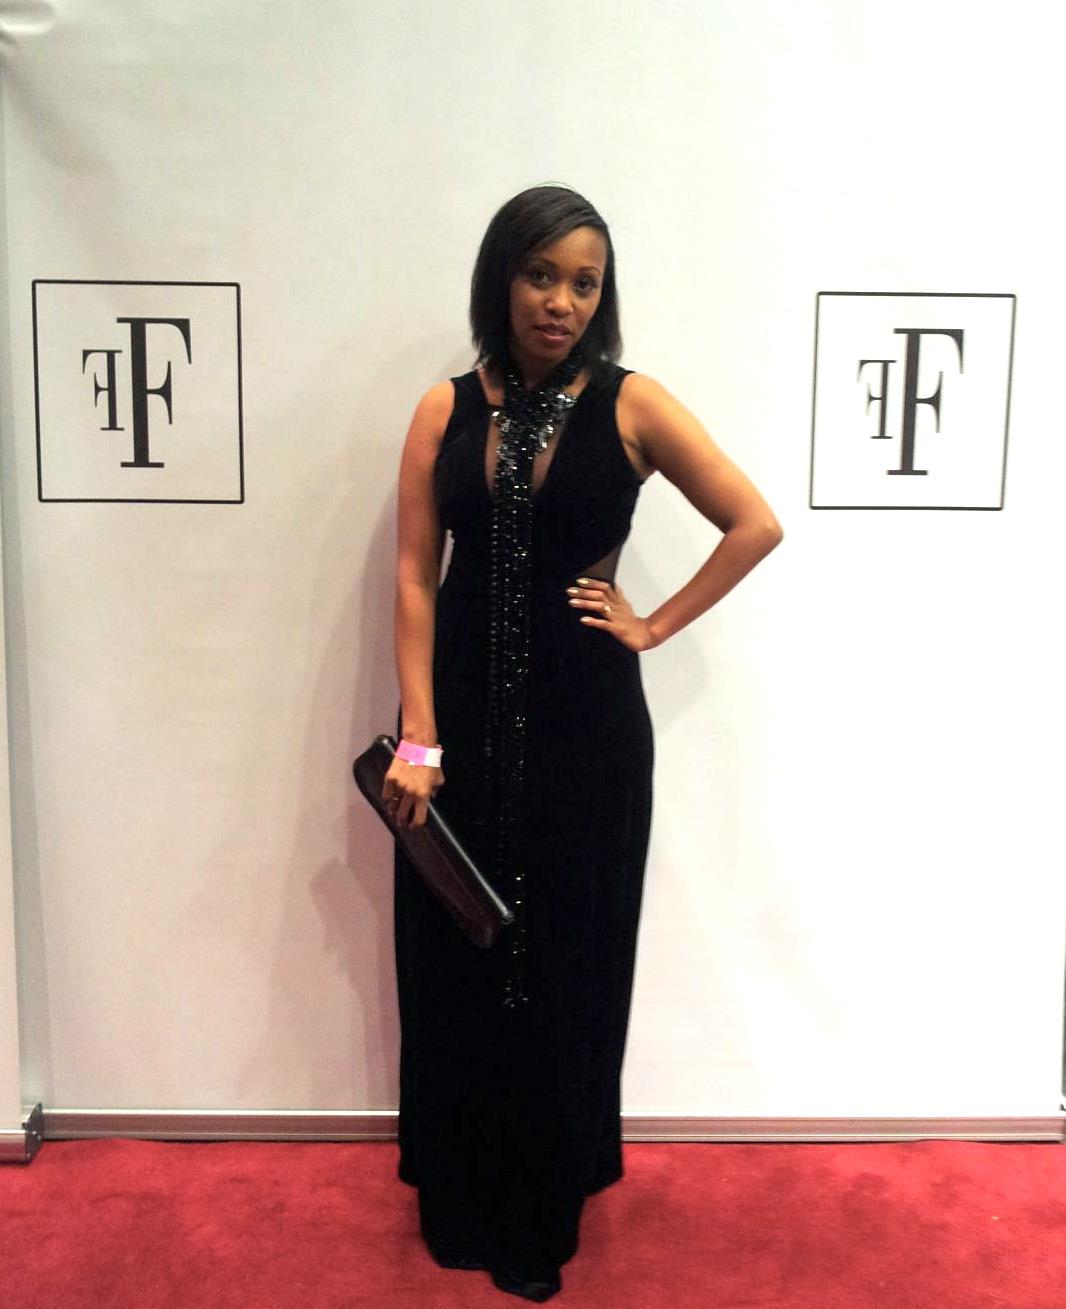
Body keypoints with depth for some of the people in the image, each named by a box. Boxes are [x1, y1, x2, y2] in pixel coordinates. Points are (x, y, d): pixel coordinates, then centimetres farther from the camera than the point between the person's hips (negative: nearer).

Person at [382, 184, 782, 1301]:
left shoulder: (631, 406, -2)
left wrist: (654, 626, -3)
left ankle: (540, 1216, 30)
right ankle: (460, 1201, 31)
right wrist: (419, 738, -8)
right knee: (457, 960, 9)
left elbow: (756, 525, 0)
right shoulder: (446, 412, 2)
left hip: (585, 727, -1)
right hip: (468, 717, 2)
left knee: (565, 961, 9)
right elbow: (415, 576, -2)